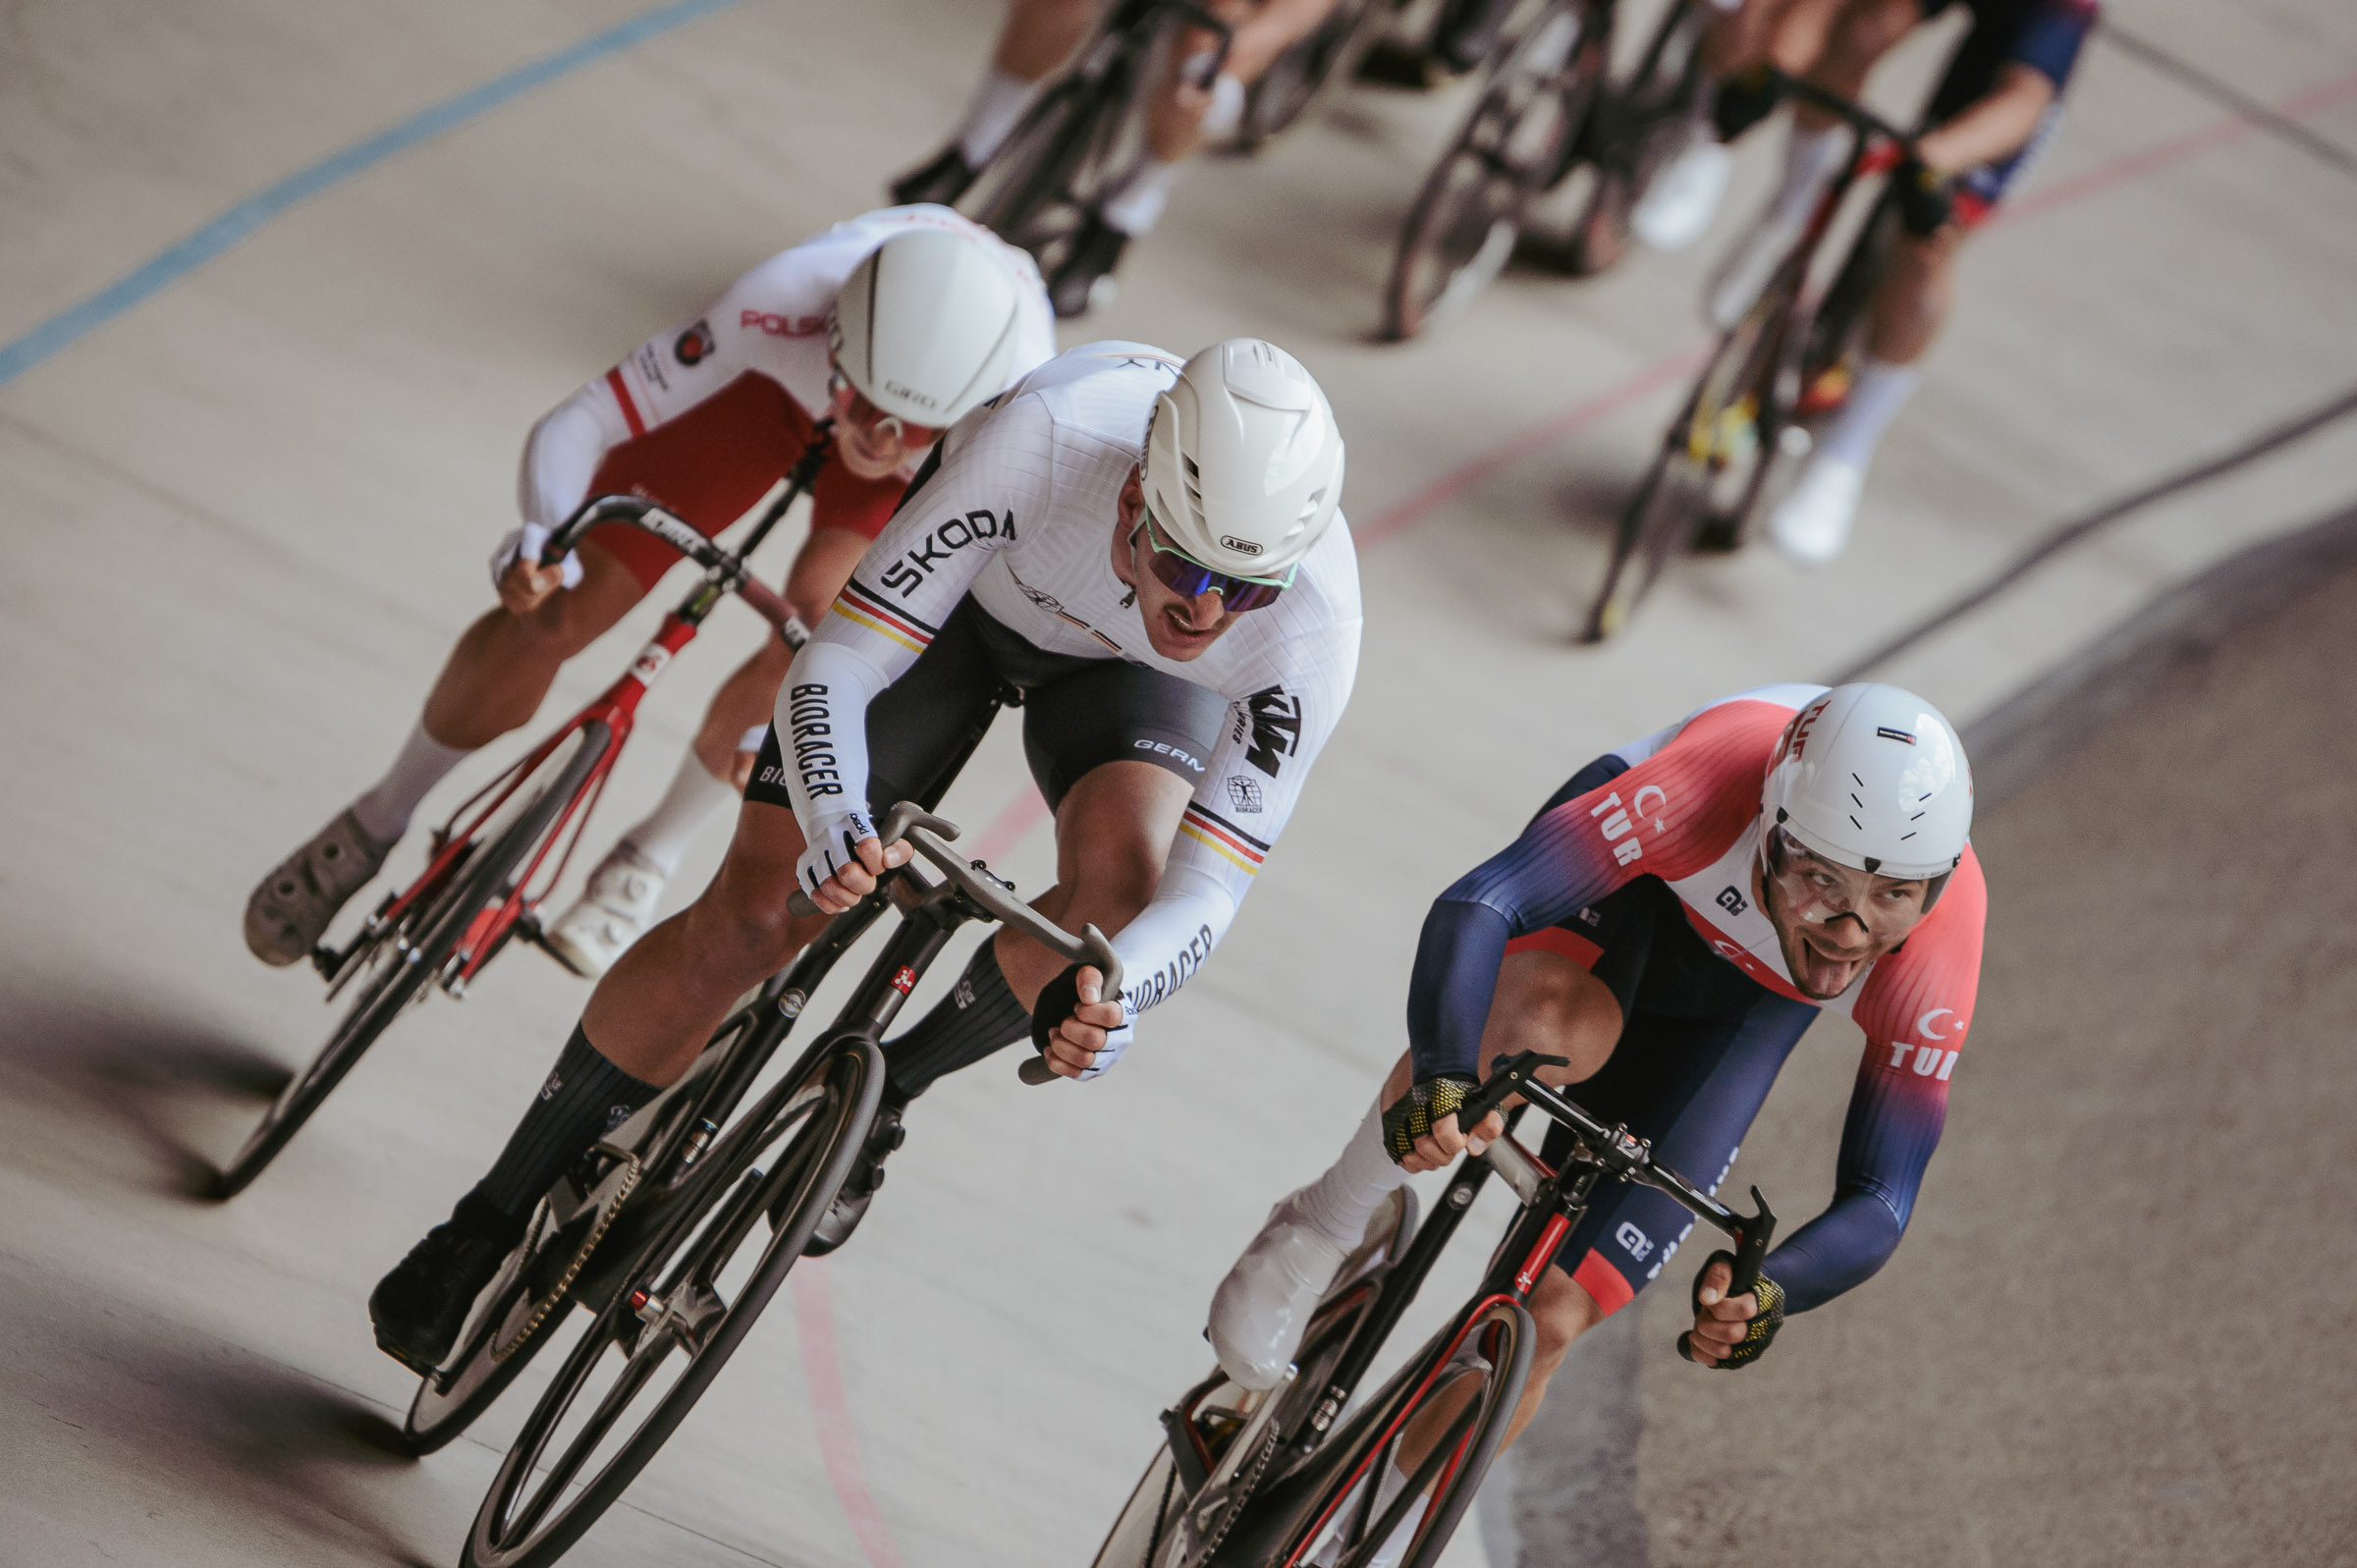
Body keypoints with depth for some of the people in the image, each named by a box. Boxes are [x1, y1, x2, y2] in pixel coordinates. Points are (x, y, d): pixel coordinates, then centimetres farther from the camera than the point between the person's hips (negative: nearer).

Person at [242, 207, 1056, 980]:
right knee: (551, 613, -9)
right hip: (773, 380, 0)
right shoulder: (784, 310, -43)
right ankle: (378, 826, 17)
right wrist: (539, 543, -54)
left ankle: (646, 864, -1)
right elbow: (578, 423, -34)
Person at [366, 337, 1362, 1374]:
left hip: (1130, 667, 1)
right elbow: (835, 666, -36)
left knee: (1120, 878, -32)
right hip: (970, 578, -1)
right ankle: (492, 1220, 10)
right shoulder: (1044, 437, -43)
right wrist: (831, 814, -56)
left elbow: (1205, 892, -32)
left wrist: (1101, 996, -53)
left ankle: (876, 1097, -4)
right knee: (748, 919, -7)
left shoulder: (1314, 630, -38)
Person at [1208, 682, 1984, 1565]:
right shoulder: (1722, 774, -43)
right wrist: (1444, 1074, -66)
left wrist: (1766, 1292, -50)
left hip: (1743, 1005, 2)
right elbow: (1476, 904, -48)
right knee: (1555, 1027, -42)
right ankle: (1326, 1229, -16)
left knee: (1547, 1321, -8)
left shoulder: (1939, 951, -35)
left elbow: (1879, 1201, -29)